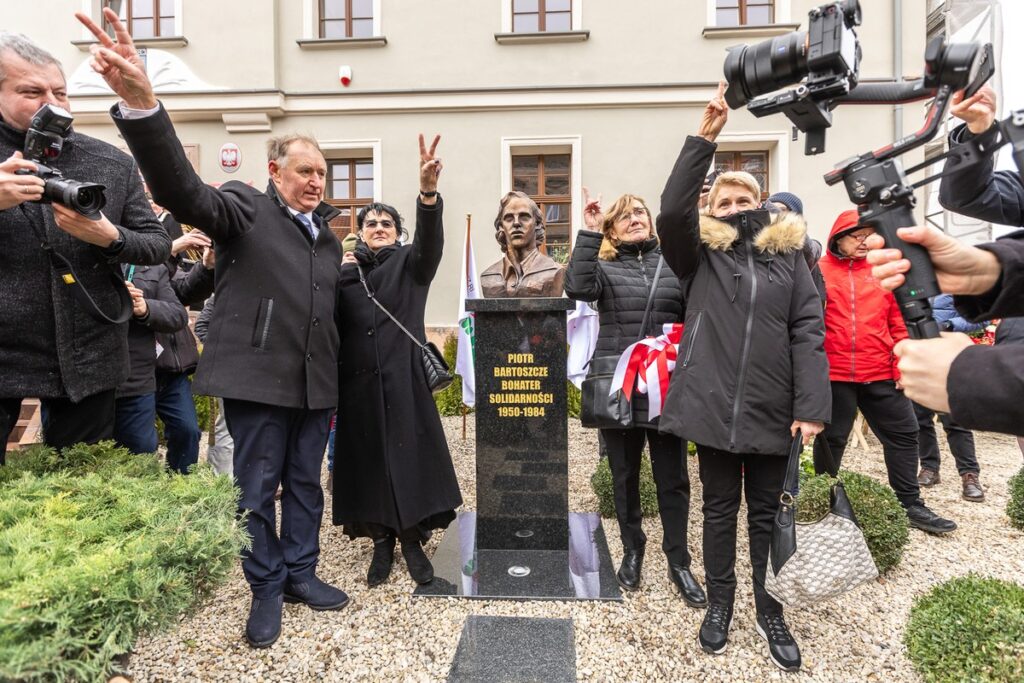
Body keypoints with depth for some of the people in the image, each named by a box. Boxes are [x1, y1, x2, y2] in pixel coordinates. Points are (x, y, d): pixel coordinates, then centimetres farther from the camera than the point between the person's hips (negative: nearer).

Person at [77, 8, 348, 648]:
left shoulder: (327, 234, 15)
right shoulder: (244, 209, -2)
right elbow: (181, 189, -21)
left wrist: (337, 380, 16)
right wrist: (141, 104, -36)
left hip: (316, 383, 6)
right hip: (259, 377, -5)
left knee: (306, 483, 14)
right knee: (257, 487, 6)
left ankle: (300, 572, 31)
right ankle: (266, 588, 23)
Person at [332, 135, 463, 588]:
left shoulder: (409, 263, 6)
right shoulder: (343, 272, 12)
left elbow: (430, 240, -13)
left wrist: (428, 193, -32)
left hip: (403, 380, -2)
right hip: (358, 382, 2)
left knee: (411, 459, 0)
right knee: (369, 462, 7)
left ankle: (412, 542, 16)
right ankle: (381, 543, 22)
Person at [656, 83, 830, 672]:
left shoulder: (789, 255, 6)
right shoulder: (701, 254, 5)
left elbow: (808, 332, 0)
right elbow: (672, 211, -14)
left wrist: (811, 405, -9)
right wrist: (704, 140, -17)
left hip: (772, 411, 1)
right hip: (713, 406, -1)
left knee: (767, 512, 14)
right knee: (720, 508, 13)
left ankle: (771, 611, 32)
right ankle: (720, 603, 31)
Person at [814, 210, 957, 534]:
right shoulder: (821, 271, -1)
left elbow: (899, 323, 6)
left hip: (881, 374, 3)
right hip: (834, 374, -3)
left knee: (903, 434, 10)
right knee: (830, 439, 9)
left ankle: (910, 504, 25)